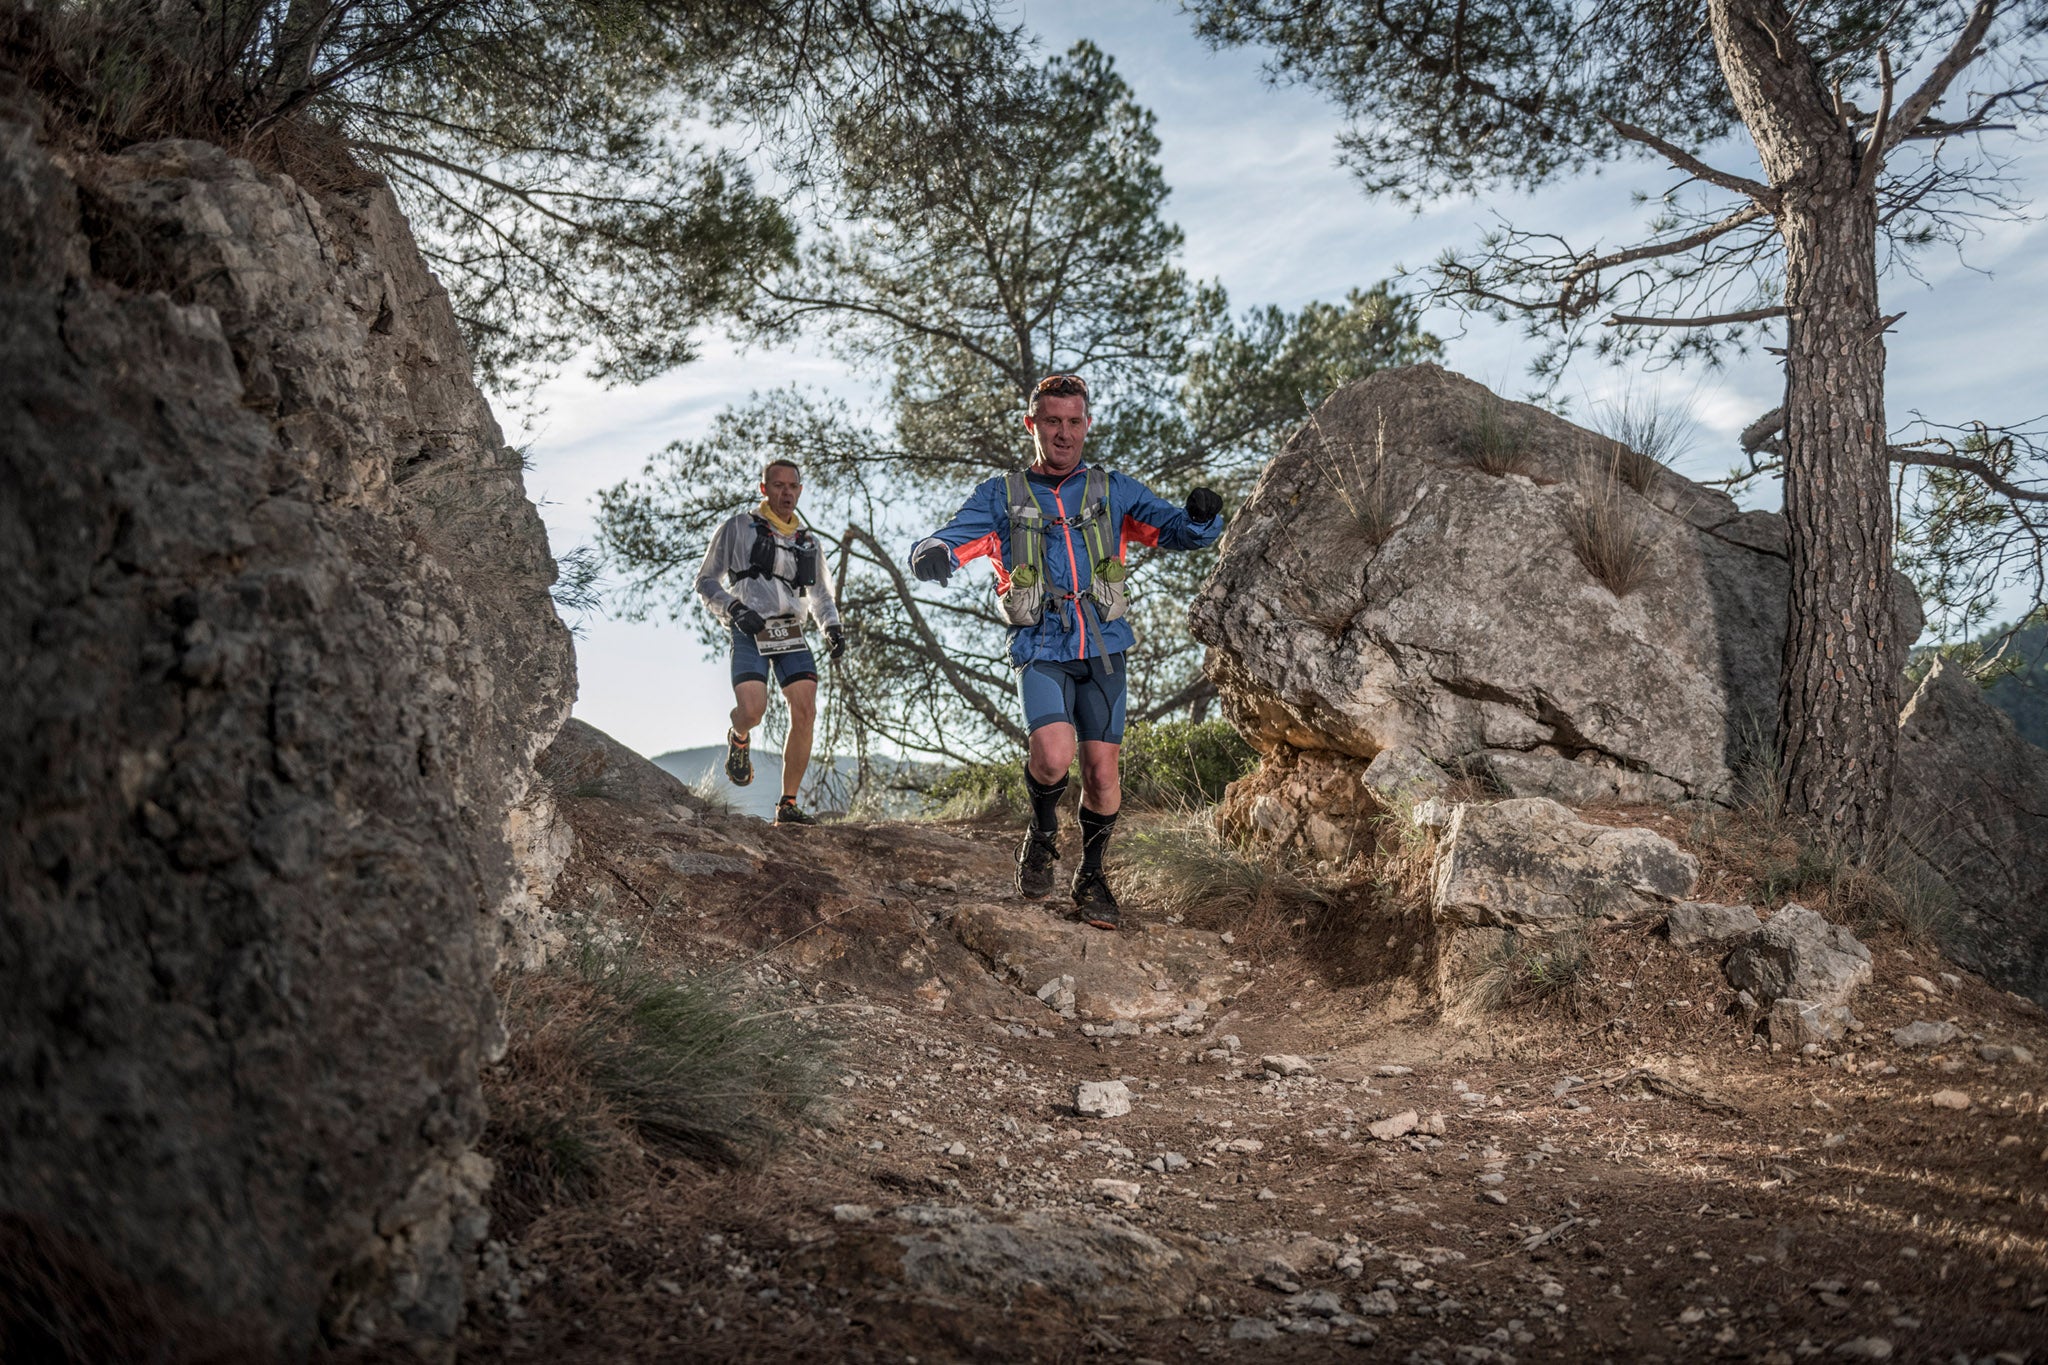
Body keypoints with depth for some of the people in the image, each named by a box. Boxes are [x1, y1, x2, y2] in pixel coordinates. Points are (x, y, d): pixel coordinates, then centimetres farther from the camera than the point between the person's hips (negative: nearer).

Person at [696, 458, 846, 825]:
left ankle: (788, 805, -4)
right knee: (752, 711, -23)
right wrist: (734, 608, -13)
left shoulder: (808, 542, 19)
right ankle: (739, 739, 18)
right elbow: (706, 581, 5)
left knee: (805, 713, -13)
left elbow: (819, 594, 29)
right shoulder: (739, 528, 6)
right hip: (749, 633, -4)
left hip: (791, 633, 4)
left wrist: (833, 629, 11)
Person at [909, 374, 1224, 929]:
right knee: (1053, 755, -23)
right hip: (1040, 650, -2)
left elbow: (1177, 530, 5)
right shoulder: (1001, 496, 6)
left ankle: (1091, 876, 23)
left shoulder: (1112, 491, 10)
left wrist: (1202, 517, -19)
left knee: (1102, 768, 0)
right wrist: (933, 555, -27)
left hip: (1103, 648, 2)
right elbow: (950, 541, -2)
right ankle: (1042, 833, 9)